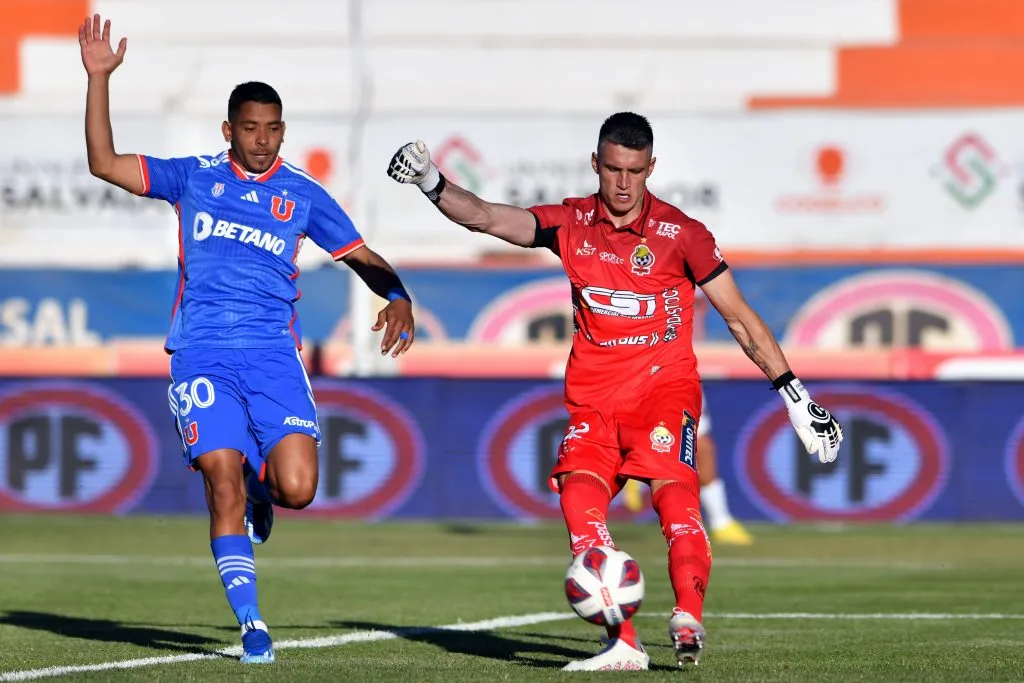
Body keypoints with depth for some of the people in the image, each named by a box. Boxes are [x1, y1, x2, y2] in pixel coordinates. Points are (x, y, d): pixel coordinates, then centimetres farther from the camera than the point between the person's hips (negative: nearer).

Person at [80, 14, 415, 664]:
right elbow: (104, 163, 7)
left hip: (273, 354, 0)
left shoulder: (302, 195, 9)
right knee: (223, 482, -13)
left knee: (297, 489, -14)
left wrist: (398, 298, -7)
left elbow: (364, 258, 13)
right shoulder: (194, 177, 9)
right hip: (202, 354, 0)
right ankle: (252, 624, -4)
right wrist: (99, 79, 0)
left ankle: (259, 488, 24)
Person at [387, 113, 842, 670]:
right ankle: (621, 644, -19)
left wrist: (795, 396, 2)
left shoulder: (680, 233, -3)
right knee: (580, 496, -17)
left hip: (664, 385, -3)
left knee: (671, 486, -27)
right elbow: (485, 217, 2)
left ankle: (688, 619, -38)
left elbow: (739, 317, 2)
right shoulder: (572, 224, 5)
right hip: (593, 394, 3)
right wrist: (431, 183, -16)